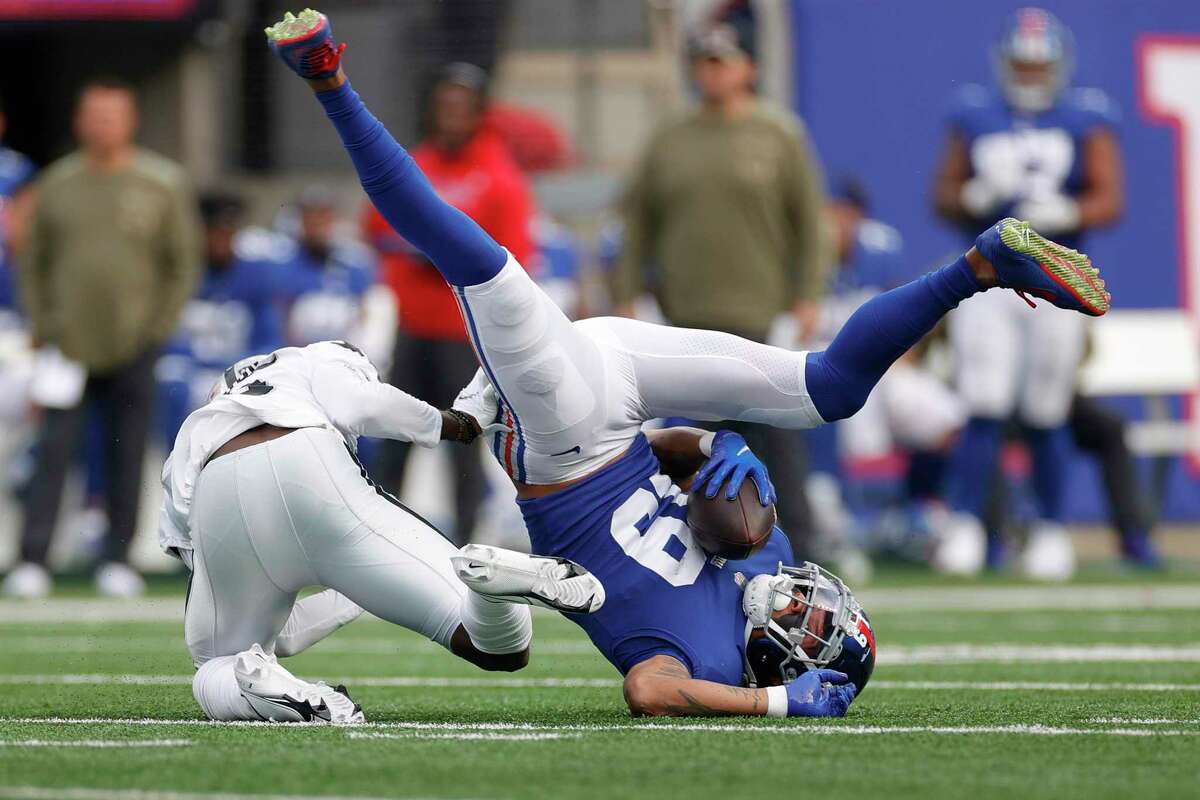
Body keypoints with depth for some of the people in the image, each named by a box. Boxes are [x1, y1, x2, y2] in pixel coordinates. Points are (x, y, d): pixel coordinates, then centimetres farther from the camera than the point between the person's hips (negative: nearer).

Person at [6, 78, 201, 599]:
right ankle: (32, 560, -10)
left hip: (134, 346, -1)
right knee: (54, 449, -7)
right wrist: (42, 328, 3)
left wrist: (158, 328, -3)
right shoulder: (57, 185, 8)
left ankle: (117, 560, 10)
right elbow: (33, 262, 14)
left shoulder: (163, 185, 2)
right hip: (69, 344, 1)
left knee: (127, 454, 2)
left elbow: (184, 263, 5)